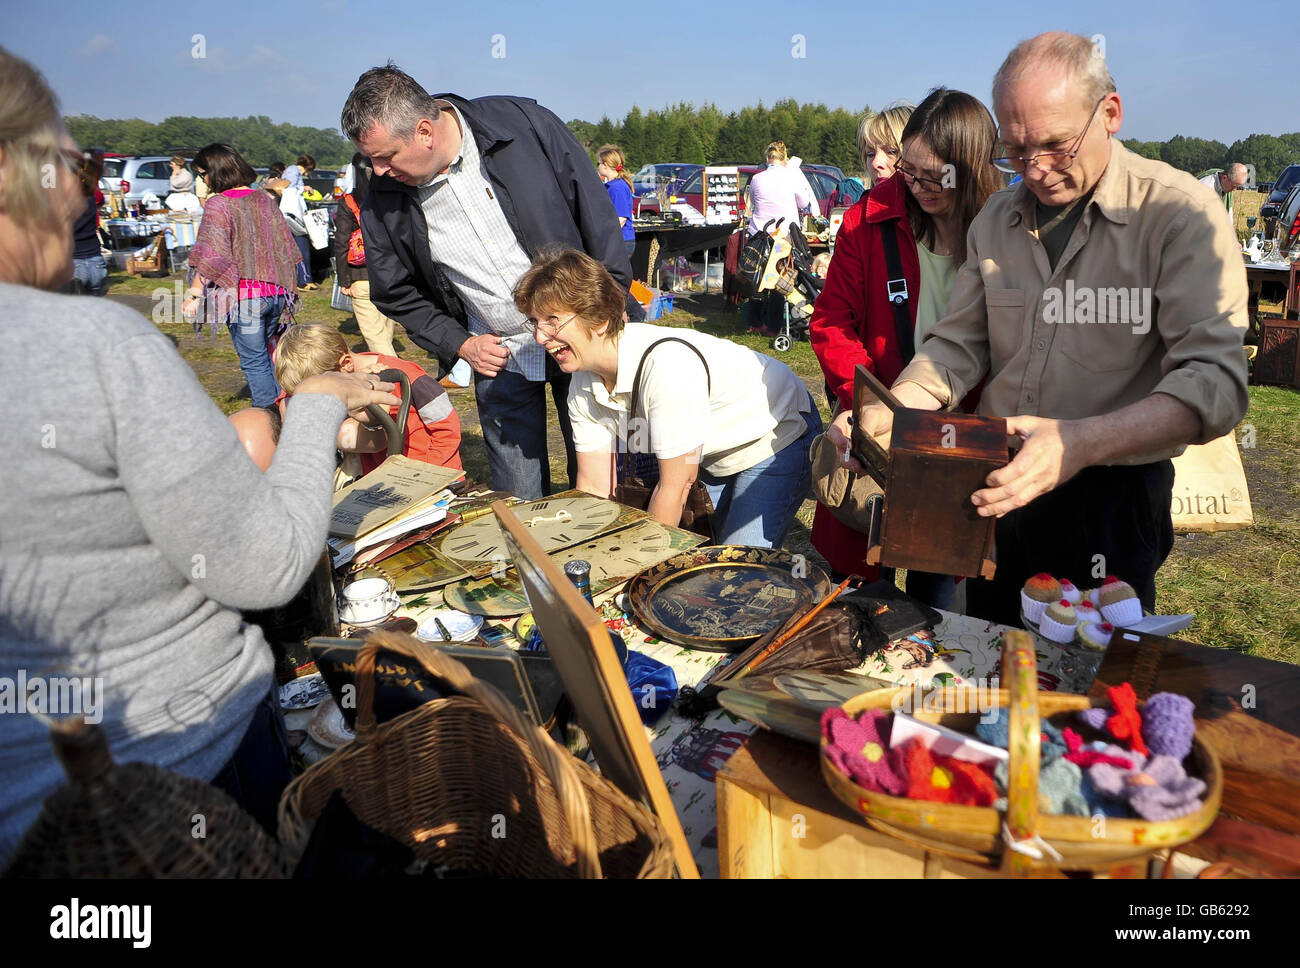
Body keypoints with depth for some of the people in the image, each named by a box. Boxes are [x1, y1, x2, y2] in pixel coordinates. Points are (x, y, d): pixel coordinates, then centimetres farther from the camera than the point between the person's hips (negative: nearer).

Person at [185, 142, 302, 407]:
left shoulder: (218, 204, -9)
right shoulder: (263, 199, 10)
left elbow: (211, 257, -16)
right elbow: (287, 246, 13)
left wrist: (194, 295, -13)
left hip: (244, 295, -6)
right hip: (275, 292, 6)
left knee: (254, 361, 0)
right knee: (269, 355, 17)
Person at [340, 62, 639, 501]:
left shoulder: (524, 124, -13)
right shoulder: (383, 202, -6)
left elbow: (595, 208, -5)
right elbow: (397, 295, 8)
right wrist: (460, 345, -5)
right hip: (498, 358, 2)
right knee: (519, 506, 4)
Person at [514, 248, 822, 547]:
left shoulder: (668, 365, -37)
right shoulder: (583, 388, -13)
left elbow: (676, 484, -29)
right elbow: (595, 488, -6)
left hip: (777, 439, -7)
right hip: (711, 455, 7)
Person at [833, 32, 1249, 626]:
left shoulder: (1179, 214, -13)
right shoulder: (996, 219, 4)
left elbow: (1214, 382, -22)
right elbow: (959, 344, 6)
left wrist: (1083, 442, -38)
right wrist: (890, 412, -14)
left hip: (1110, 501, -4)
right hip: (996, 490, 5)